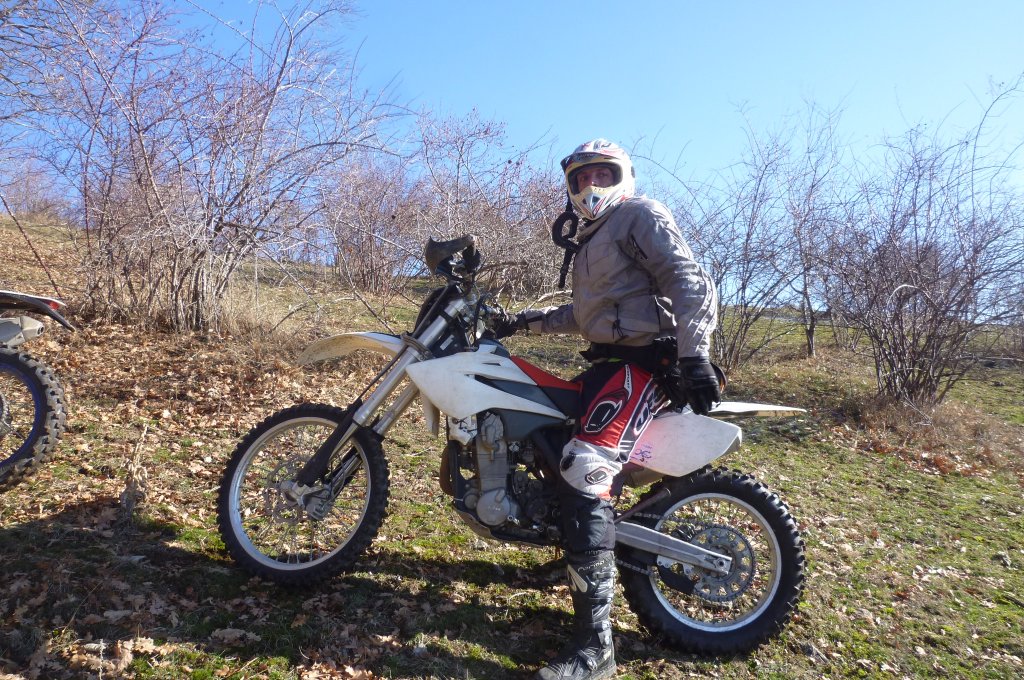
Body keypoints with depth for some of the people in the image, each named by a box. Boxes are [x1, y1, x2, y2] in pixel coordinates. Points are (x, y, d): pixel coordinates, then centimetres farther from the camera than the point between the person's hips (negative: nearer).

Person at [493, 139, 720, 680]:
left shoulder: (640, 214, -2)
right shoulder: (589, 241, 26)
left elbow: (690, 281, -14)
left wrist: (695, 354, -24)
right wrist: (526, 322, 23)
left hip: (646, 359, -10)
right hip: (610, 357, 11)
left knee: (583, 471, -25)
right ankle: (583, 552, 34)